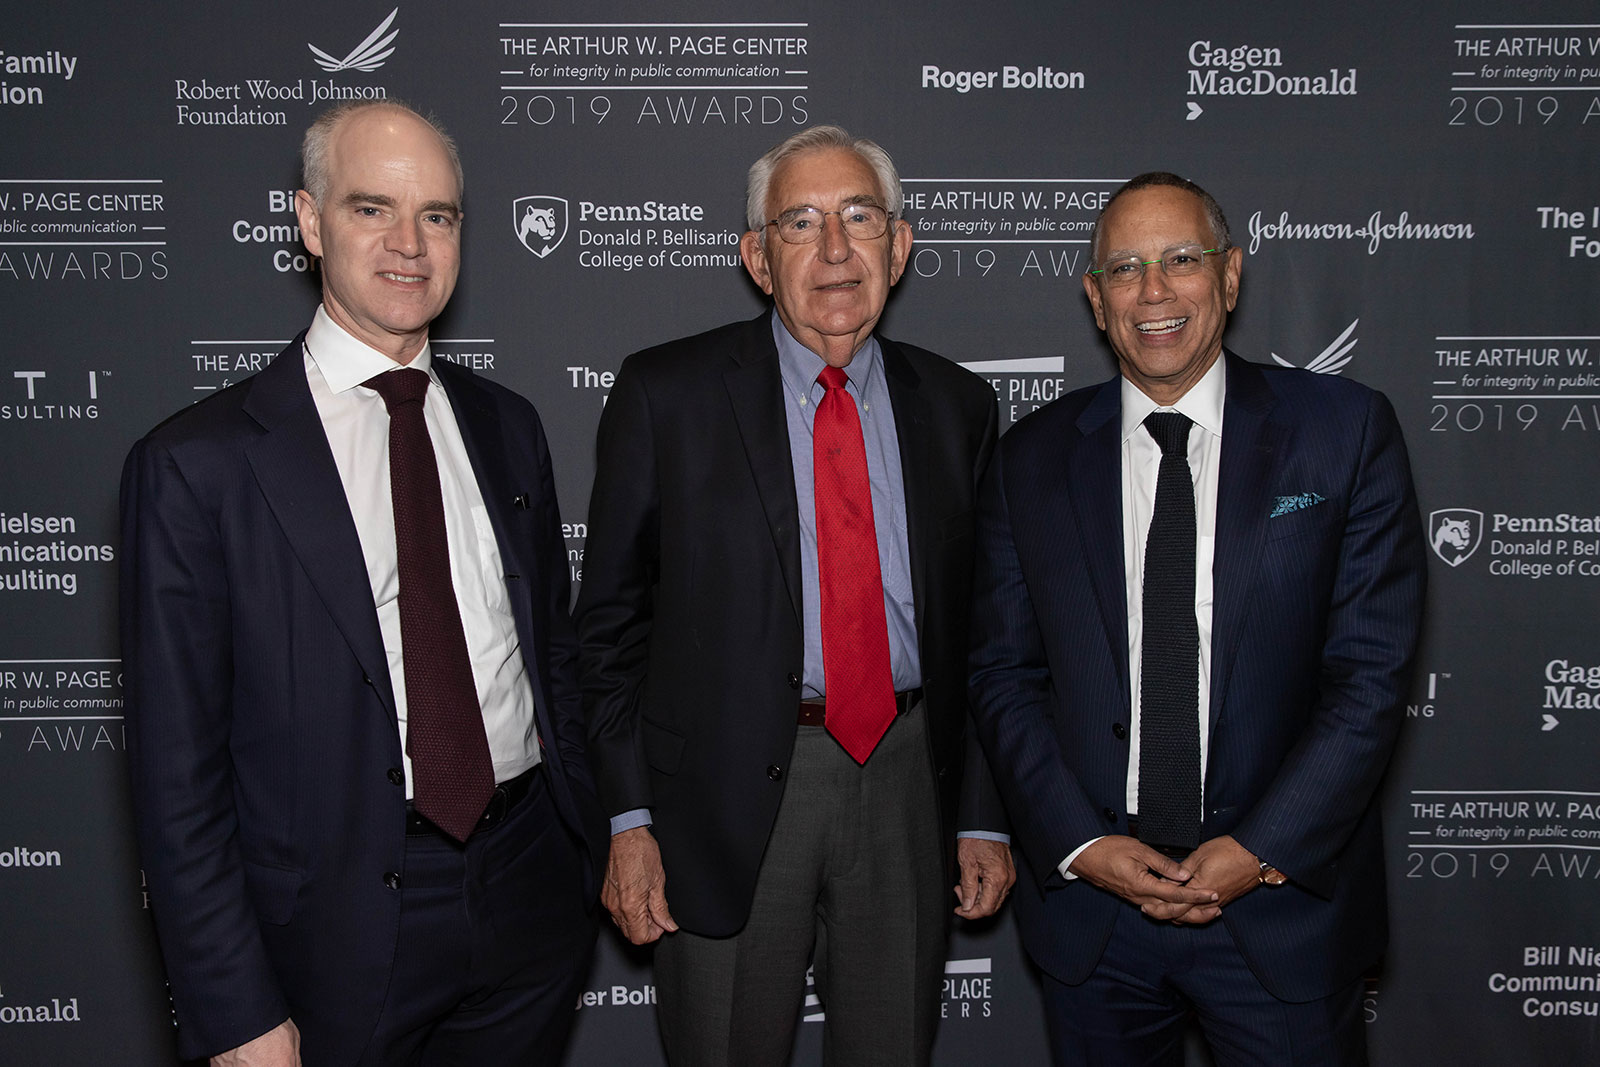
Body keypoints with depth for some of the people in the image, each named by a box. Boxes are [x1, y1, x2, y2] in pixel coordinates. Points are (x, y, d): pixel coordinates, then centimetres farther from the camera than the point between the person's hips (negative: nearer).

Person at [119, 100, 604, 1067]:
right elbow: (177, 771, -10)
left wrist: (588, 862, 11)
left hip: (531, 894, 4)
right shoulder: (197, 465, -10)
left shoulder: (508, 427, 5)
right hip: (340, 940, -4)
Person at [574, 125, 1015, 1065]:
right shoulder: (665, 395, -4)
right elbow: (612, 621, -2)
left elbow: (978, 626, 9)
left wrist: (986, 818, 7)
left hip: (907, 779, 3)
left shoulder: (957, 407, 5)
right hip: (730, 789, -2)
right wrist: (629, 819, -7)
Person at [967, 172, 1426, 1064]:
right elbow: (1005, 674, 2)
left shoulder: (1348, 431, -3)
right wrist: (1082, 843, -9)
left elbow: (1374, 665, -6)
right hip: (1090, 901, 2)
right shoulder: (1033, 458, 2)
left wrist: (1263, 849, -12)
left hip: (1285, 898, -1)